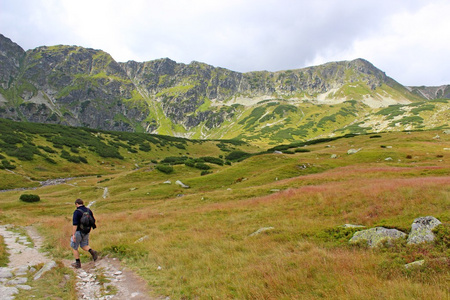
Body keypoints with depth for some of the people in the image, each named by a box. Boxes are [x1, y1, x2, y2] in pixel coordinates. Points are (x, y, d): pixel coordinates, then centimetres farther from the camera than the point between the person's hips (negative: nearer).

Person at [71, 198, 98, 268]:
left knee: (74, 247, 12)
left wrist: (73, 234, -22)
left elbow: (75, 224, -23)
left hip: (78, 232, -6)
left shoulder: (77, 212, -17)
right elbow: (93, 221, 8)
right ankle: (92, 251, -10)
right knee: (84, 246, 19)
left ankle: (78, 263, 16)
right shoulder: (89, 210, 3)